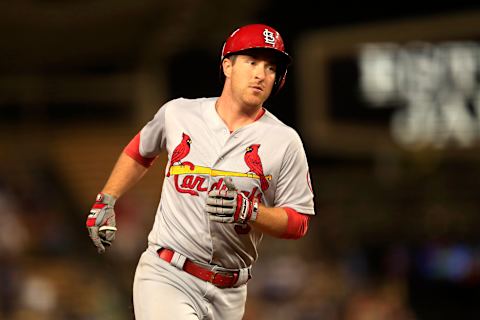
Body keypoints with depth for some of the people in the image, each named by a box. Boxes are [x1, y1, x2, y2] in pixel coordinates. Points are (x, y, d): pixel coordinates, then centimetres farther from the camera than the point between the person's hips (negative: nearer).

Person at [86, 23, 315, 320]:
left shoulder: (285, 141, -1)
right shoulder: (178, 113, 3)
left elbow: (299, 222, -2)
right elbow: (139, 151, 24)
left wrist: (248, 211, -18)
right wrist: (105, 201, 17)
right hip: (166, 276, -2)